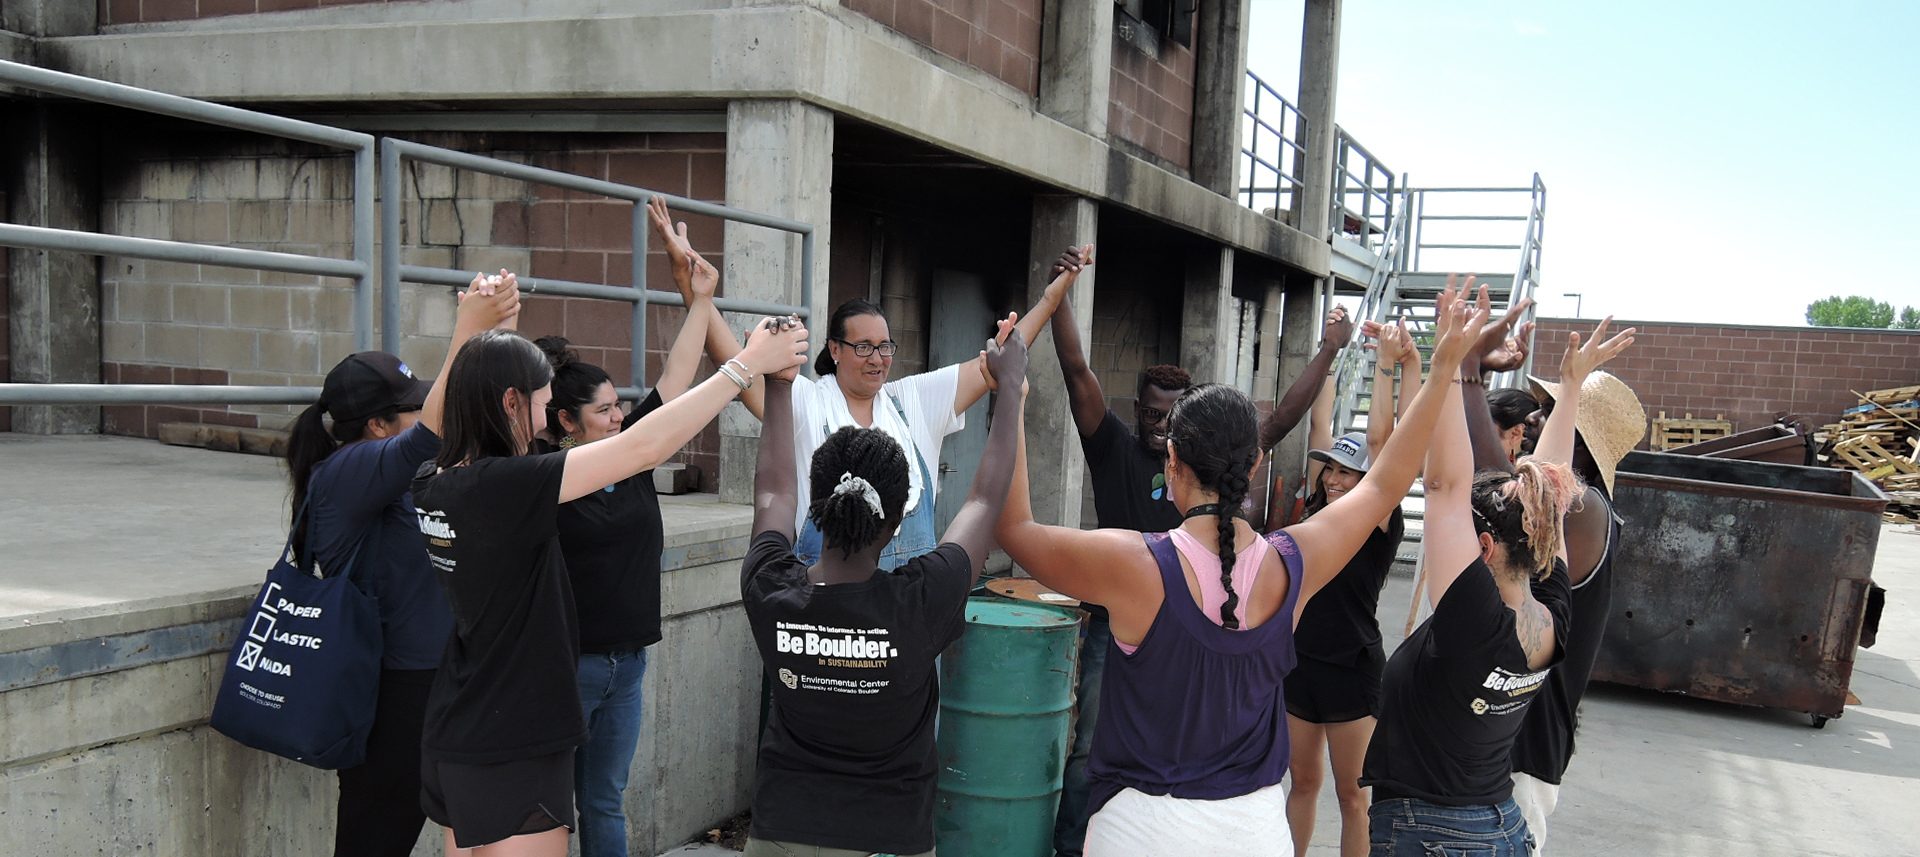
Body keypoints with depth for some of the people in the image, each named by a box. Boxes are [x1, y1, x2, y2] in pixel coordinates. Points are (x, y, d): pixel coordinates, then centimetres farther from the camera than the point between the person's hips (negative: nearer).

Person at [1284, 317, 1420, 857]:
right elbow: (1321, 420, 5)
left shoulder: (1380, 523, -10)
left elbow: (1380, 436, -20)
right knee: (1303, 781, 17)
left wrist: (1389, 360, -18)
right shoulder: (1321, 510, 3)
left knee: (1353, 795, 5)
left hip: (1352, 669, -5)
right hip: (1300, 660, 6)